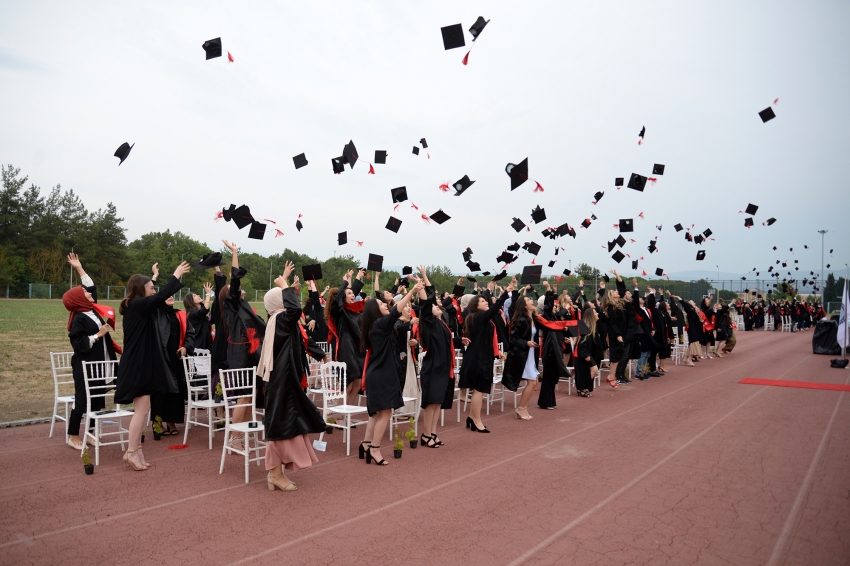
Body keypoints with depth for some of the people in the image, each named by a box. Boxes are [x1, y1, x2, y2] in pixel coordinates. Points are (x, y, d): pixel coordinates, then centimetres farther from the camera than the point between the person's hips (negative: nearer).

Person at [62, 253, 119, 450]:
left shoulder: (91, 310, 8)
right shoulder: (78, 318, -15)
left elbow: (91, 287, 19)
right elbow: (79, 344, -20)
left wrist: (80, 268, 19)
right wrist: (98, 334, -16)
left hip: (98, 363, 8)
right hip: (85, 365, -8)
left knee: (97, 399, 11)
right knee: (82, 399, -1)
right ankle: (73, 437, 10)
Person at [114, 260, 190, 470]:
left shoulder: (137, 307, 13)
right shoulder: (137, 305, -15)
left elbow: (160, 299, 22)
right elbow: (161, 296, -22)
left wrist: (177, 278, 18)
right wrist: (176, 275, -9)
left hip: (140, 363, 10)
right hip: (137, 365, -10)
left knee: (142, 409, 12)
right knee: (142, 409, -6)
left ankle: (135, 450, 17)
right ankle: (132, 452, 1)